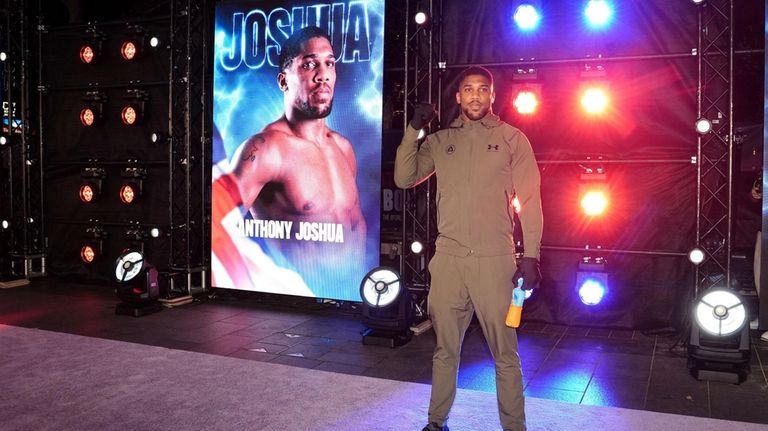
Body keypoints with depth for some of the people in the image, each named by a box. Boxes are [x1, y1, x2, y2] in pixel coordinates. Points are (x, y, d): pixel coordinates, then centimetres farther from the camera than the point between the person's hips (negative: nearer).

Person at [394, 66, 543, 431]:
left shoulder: (512, 139, 4)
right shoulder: (440, 141, 12)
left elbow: (529, 199, 2)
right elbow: (404, 179, 9)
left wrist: (530, 255, -6)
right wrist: (413, 130, -1)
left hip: (495, 260, -2)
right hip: (448, 258, 2)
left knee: (505, 353, 3)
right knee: (445, 348, 11)